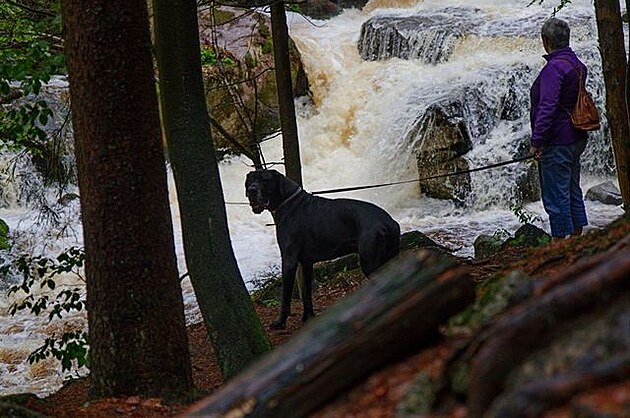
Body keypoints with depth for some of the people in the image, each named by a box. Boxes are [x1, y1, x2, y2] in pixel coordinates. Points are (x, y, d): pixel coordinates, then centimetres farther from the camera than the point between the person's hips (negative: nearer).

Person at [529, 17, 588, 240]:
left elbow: (547, 107, -24)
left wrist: (536, 142, -22)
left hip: (557, 144, -10)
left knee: (555, 196, -4)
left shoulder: (554, 68, -19)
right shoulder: (577, 65, 10)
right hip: (576, 139, 10)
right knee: (573, 191, 17)